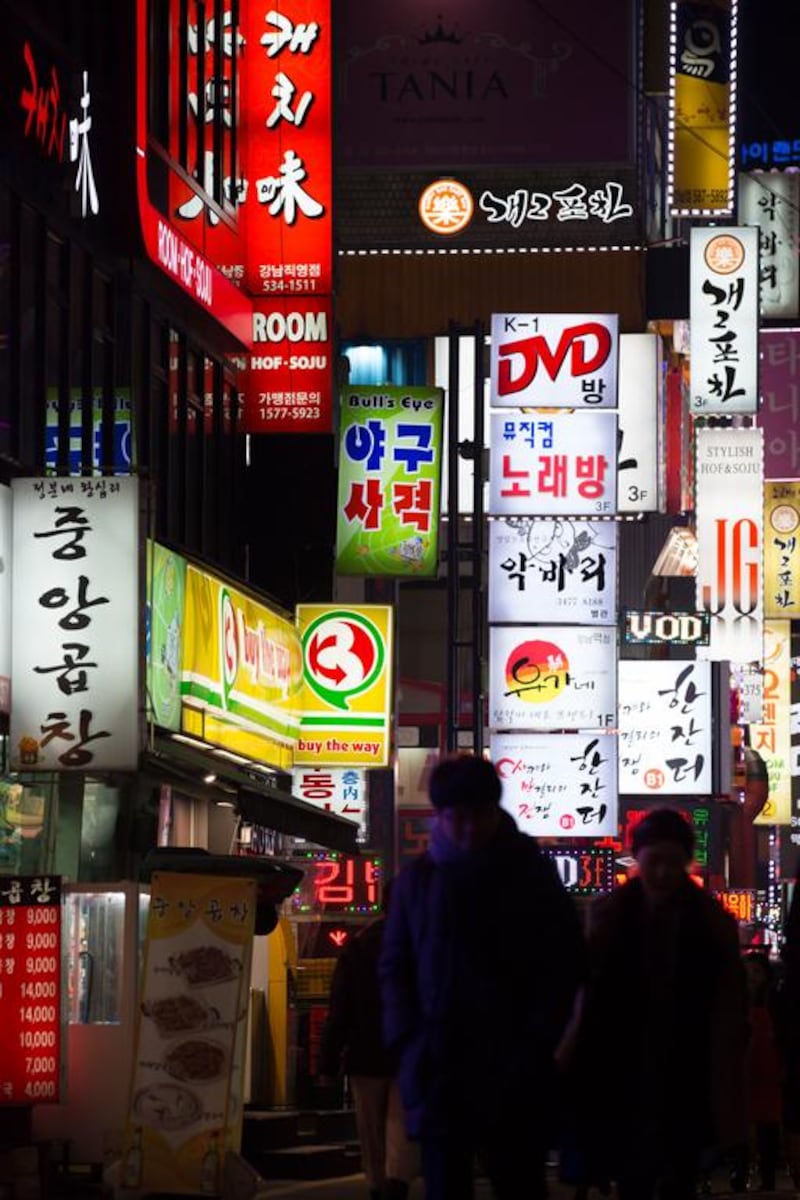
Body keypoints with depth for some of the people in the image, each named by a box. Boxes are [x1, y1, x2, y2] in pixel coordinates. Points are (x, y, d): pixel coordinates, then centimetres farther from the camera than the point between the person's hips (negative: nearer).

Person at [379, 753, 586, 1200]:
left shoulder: (532, 875, 4)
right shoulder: (418, 877, 8)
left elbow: (566, 963, 3)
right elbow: (395, 966, 11)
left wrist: (535, 1043, -8)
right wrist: (409, 1039, -3)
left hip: (513, 1073, -1)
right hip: (438, 1064, 1)